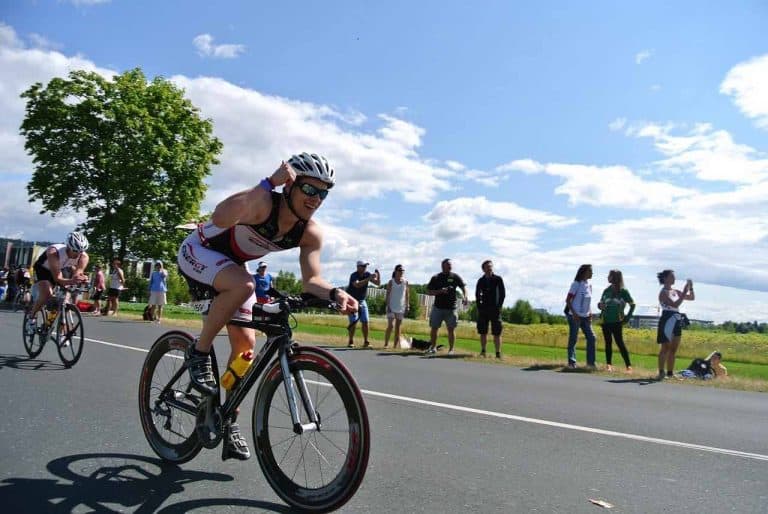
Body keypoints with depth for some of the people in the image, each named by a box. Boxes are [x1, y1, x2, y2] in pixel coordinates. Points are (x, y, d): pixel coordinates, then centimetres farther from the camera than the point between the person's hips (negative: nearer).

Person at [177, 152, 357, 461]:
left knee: (246, 344, -1)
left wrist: (335, 293, -41)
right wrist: (269, 183, -55)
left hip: (231, 266, 6)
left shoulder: (311, 234, -16)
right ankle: (199, 354, -15)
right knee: (243, 285, -37)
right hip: (198, 251, -6)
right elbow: (220, 218, -53)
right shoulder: (263, 204, -35)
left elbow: (311, 279, -20)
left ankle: (229, 423, 14)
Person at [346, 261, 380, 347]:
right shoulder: (354, 275, -19)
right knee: (354, 322, -9)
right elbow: (357, 285, -39)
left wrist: (378, 275, -23)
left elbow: (378, 283, -5)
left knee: (365, 321, -1)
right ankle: (351, 342, 2)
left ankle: (366, 342, 5)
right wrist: (369, 278, -41)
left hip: (362, 301, 5)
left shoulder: (367, 274, -2)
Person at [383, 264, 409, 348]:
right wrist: (388, 306, -11)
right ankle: (386, 344, 0)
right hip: (391, 307, -3)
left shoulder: (405, 282, 3)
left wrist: (407, 306, 1)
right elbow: (388, 294, -4)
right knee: (390, 326, -8)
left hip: (401, 307, 3)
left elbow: (407, 294, 6)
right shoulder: (391, 281, -3)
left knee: (398, 326, 7)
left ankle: (395, 345, 12)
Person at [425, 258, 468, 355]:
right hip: (437, 307, 1)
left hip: (451, 308, -1)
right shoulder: (435, 278, 7)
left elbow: (463, 286, -5)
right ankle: (433, 347, 19)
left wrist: (464, 297, -25)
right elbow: (428, 292, 3)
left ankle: (451, 349, 7)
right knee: (434, 328, 5)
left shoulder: (455, 277, 6)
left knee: (451, 329, -1)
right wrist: (440, 291, -13)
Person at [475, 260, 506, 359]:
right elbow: (477, 294, 12)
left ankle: (498, 353, -1)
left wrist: (499, 306, -5)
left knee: (497, 333, -4)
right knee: (483, 332, 6)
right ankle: (483, 352, 14)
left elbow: (503, 294, 1)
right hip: (483, 309, 3)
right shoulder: (481, 280, 7)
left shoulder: (498, 279, 1)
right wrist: (479, 306, 2)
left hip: (495, 309, -3)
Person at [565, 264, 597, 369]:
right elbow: (568, 300, -11)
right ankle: (571, 362, 9)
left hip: (585, 317, 6)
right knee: (573, 339, 1)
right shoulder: (576, 284, -10)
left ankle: (590, 362, 9)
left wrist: (590, 313, 7)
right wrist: (574, 313, -18)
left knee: (591, 337, 1)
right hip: (575, 316, -6)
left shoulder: (589, 285, 9)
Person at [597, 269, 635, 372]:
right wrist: (600, 306, -7)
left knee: (620, 342, -8)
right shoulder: (607, 291, 9)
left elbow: (632, 304, 2)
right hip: (605, 321, 5)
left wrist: (628, 317, -5)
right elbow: (601, 303, 16)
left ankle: (628, 366, -4)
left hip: (617, 322, -5)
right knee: (608, 342, 6)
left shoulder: (623, 291, -3)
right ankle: (609, 365, 10)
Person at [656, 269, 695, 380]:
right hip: (668, 321, -8)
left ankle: (670, 372, 16)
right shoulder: (663, 292, -10)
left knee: (673, 349, 10)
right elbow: (675, 304, -22)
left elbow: (692, 298, 20)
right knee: (665, 348, -7)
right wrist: (684, 292, -21)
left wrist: (691, 288, 4)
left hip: (677, 322, 8)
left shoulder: (675, 291, 14)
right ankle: (661, 372, -4)